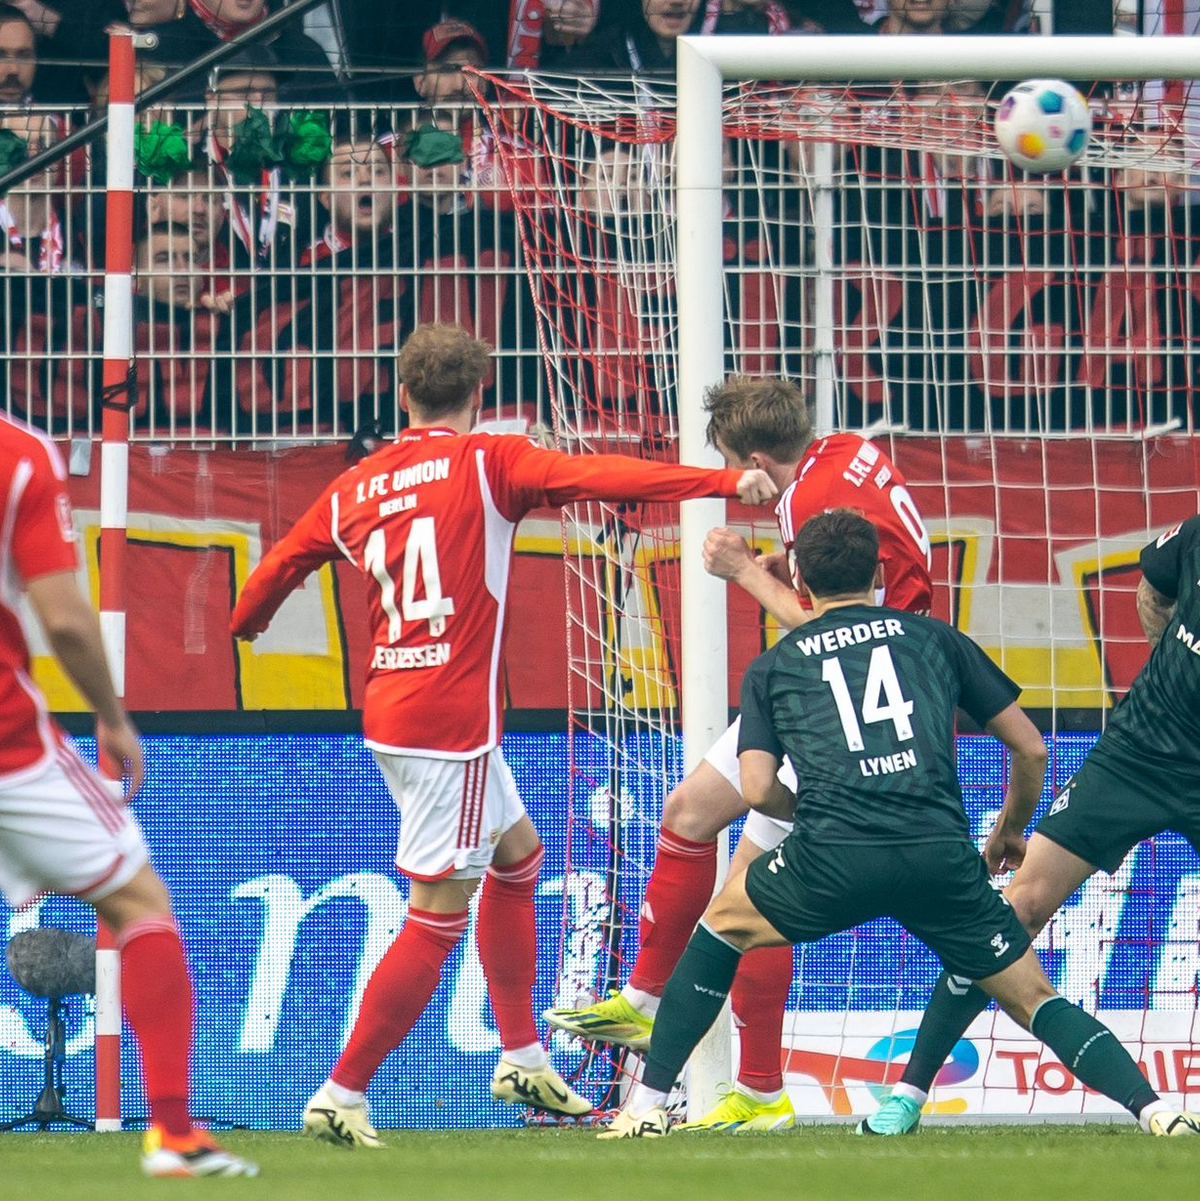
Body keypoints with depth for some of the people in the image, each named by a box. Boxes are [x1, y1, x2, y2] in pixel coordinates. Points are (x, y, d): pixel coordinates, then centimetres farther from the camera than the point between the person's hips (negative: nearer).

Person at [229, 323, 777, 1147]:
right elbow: (597, 477, -19)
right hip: (451, 718, -8)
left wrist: (247, 623, 41)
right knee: (438, 917, -4)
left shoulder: (355, 488, 9)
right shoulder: (486, 463, -7)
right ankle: (342, 1097, -5)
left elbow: (278, 568, 19)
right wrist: (724, 484, -23)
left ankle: (523, 1061, 29)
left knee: (518, 855, 24)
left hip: (391, 709, 8)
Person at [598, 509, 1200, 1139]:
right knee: (1032, 997, 12)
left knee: (720, 926, 27)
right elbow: (1031, 749, 19)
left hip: (832, 856, 0)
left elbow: (759, 790, 7)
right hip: (940, 855, 0)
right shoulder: (936, 637, 20)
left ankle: (646, 1107, 23)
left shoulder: (771, 667, 19)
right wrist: (1011, 828, 37)